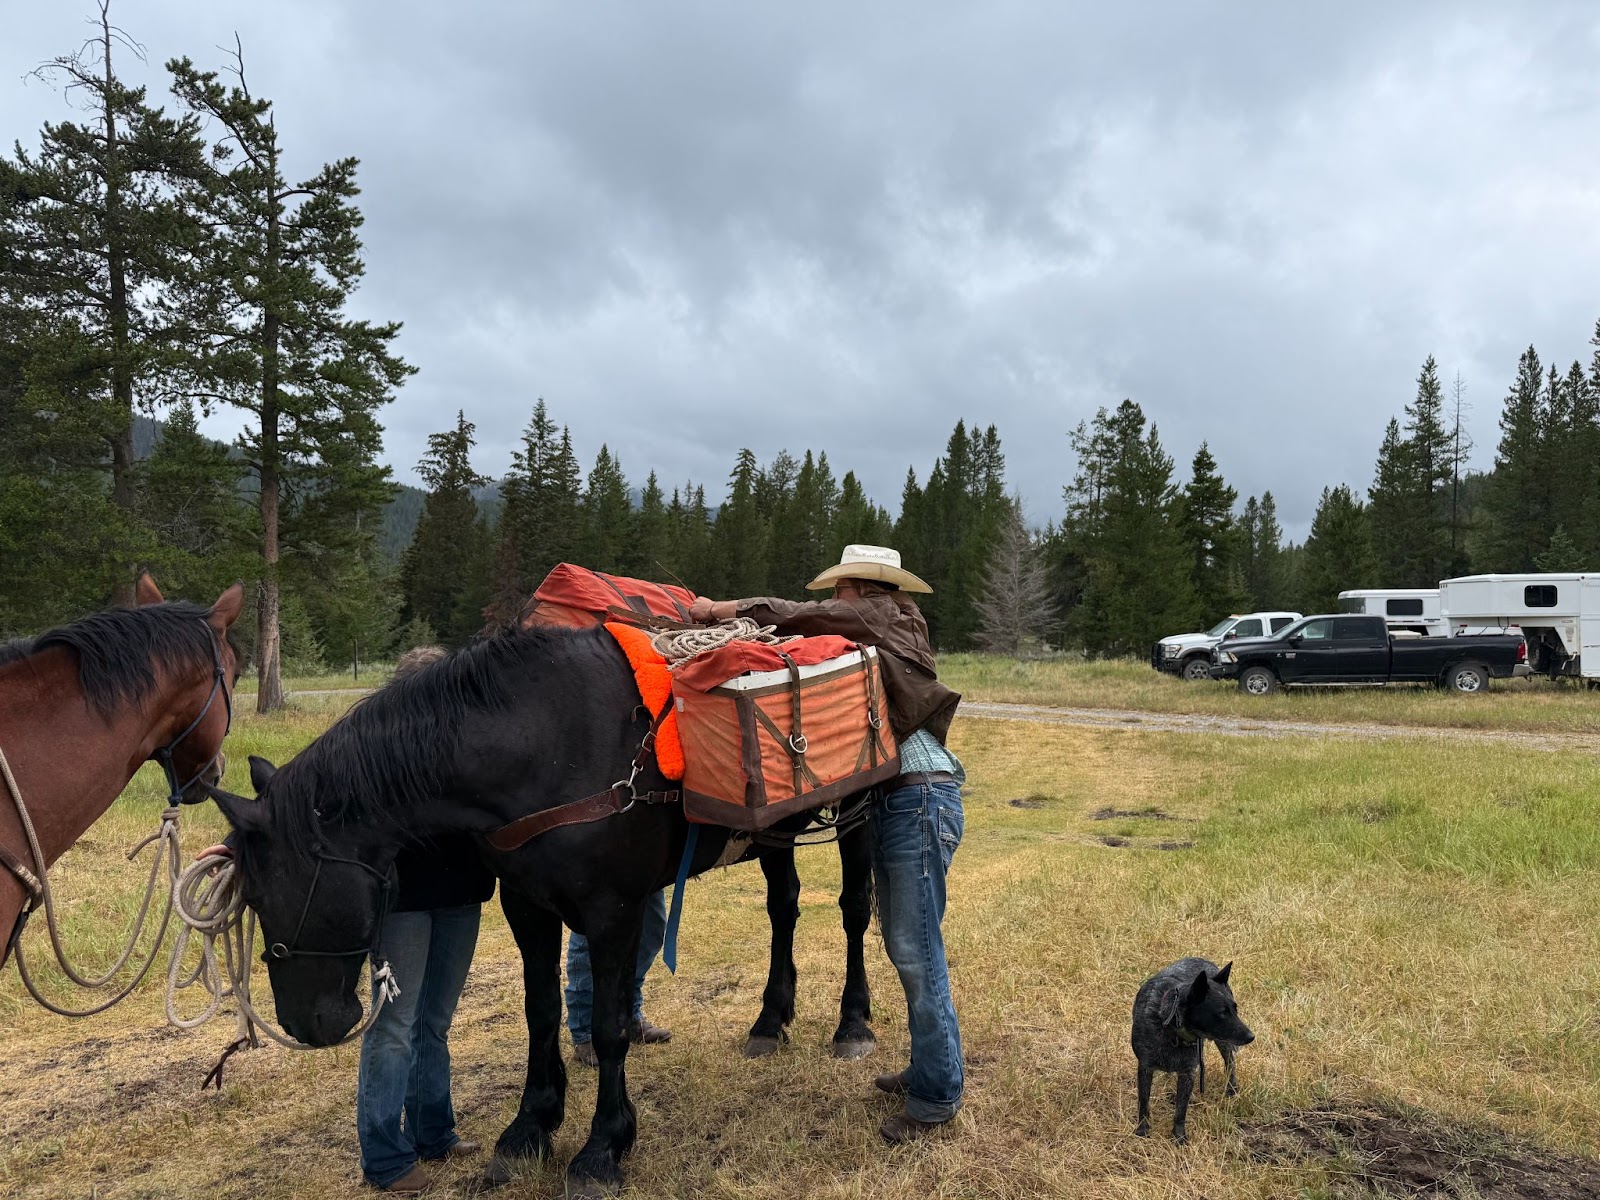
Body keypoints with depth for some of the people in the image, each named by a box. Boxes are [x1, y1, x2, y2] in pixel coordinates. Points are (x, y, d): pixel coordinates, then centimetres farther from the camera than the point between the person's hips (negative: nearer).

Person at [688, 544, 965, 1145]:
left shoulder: (882, 617, -6)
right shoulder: (871, 640, 18)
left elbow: (794, 615, -10)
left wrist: (715, 609, -2)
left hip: (920, 800, -10)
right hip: (890, 802, 10)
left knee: (916, 949, -5)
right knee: (904, 944, 16)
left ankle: (937, 1095, 5)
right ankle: (929, 1066, 29)